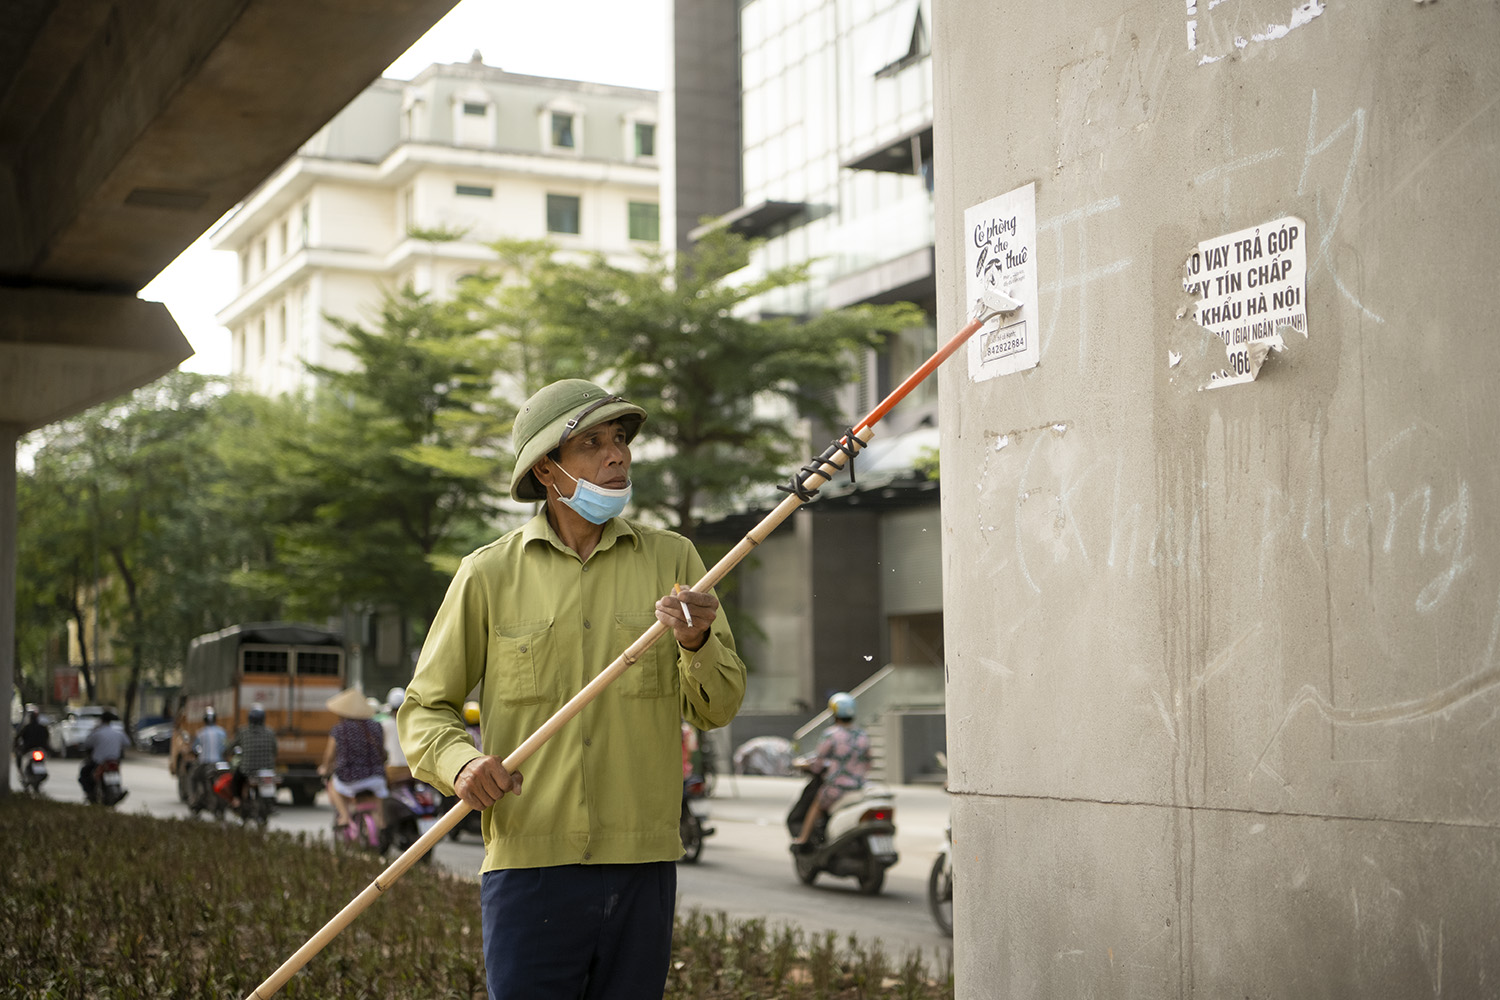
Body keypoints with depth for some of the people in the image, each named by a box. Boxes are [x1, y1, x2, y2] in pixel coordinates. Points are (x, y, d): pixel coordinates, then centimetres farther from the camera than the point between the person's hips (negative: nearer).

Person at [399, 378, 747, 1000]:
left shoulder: (670, 560, 7)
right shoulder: (489, 574, 3)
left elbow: (718, 708, 5)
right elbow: (425, 710, 7)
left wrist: (698, 644, -15)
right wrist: (461, 763, -14)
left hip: (642, 863, 2)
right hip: (528, 861, -2)